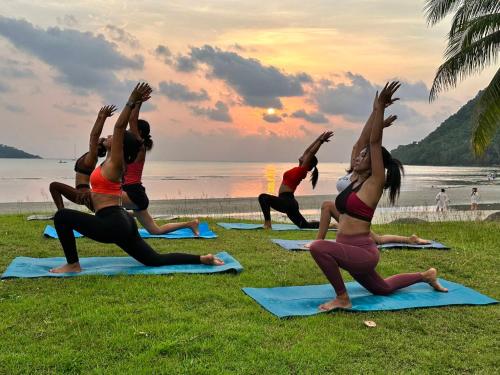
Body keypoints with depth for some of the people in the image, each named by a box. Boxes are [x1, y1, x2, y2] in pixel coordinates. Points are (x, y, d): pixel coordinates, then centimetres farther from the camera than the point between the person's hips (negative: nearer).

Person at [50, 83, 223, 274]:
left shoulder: (115, 162, -7)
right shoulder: (111, 162, 15)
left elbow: (119, 127, -16)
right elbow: (121, 129, 21)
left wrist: (132, 102, -17)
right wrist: (133, 103, 23)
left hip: (112, 224, -10)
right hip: (121, 222, 10)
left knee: (62, 216, -5)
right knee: (155, 260, 12)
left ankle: (72, 265, 2)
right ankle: (203, 259, 10)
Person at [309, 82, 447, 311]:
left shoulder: (375, 183, -11)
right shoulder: (356, 180, 9)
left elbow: (375, 142, -19)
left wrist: (380, 108, -20)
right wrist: (375, 110, 16)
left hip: (363, 253, -10)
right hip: (353, 253, 10)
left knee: (318, 247, -33)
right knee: (383, 289, 30)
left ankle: (342, 299, -17)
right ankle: (426, 276, 47)